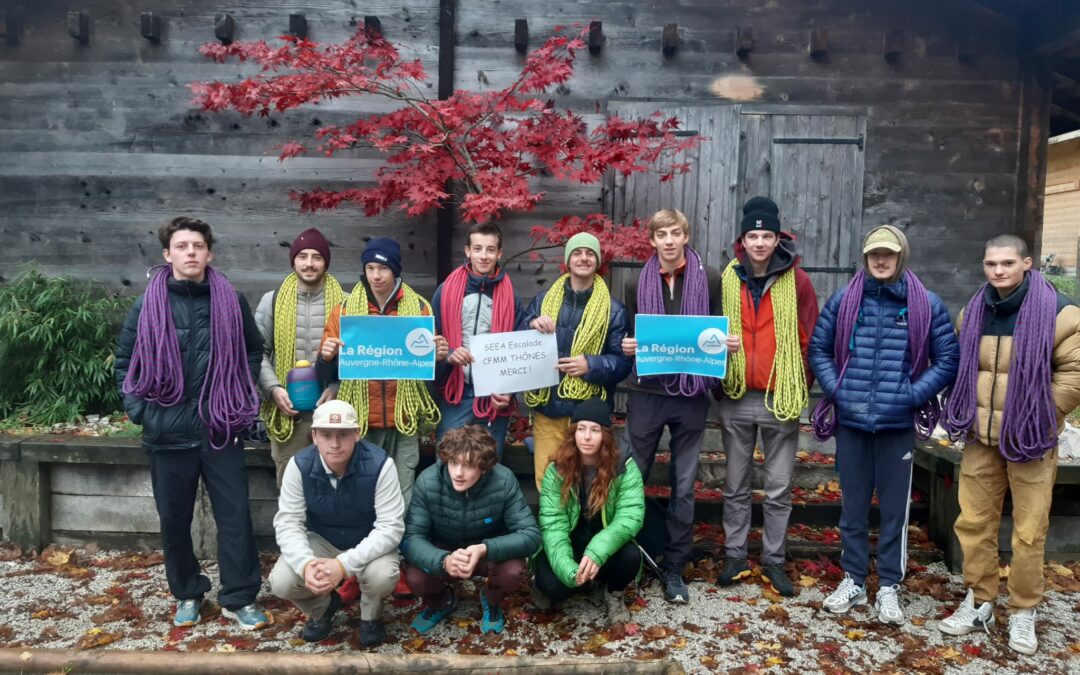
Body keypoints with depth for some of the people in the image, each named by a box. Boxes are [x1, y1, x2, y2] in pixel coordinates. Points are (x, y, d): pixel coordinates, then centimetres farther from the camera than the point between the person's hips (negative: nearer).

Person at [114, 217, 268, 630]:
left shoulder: (231, 302, 0)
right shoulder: (147, 306, -1)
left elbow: (253, 353, 11)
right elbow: (125, 362, 7)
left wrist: (241, 402, 3)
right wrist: (140, 411, -2)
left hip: (221, 429, 0)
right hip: (168, 433, 1)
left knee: (235, 515, 2)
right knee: (174, 520, 12)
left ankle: (240, 599, 15)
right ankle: (187, 595, 30)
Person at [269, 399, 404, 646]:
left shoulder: (379, 464, -28)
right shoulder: (299, 465, -20)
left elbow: (391, 527, -29)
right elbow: (287, 523, -18)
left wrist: (344, 564, -41)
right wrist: (305, 564, -39)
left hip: (369, 544, -2)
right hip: (320, 541, 3)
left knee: (382, 575, -34)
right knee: (281, 582, -22)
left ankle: (371, 616, 5)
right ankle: (322, 607, 14)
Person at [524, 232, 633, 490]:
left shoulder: (613, 309, 1)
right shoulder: (543, 300, 8)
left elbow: (623, 361, -2)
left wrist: (591, 365, -19)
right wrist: (533, 327, -12)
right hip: (547, 409, 2)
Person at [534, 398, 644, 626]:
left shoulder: (624, 466, -15)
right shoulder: (557, 469, -14)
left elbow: (630, 517, -24)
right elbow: (552, 524, -19)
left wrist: (597, 552, -41)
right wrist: (568, 569, -37)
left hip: (603, 543, 1)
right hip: (569, 544, -1)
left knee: (630, 557, -32)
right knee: (554, 585, -30)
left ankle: (615, 595, 3)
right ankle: (545, 587, 9)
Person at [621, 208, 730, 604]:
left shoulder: (710, 281, 2)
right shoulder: (638, 285, 6)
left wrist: (728, 344, -12)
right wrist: (627, 347, -9)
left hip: (691, 395, -1)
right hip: (647, 393, 1)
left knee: (683, 485, 7)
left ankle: (674, 567, 19)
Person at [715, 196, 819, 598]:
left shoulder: (796, 281, -2)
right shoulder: (727, 279, 3)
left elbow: (809, 339, 0)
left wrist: (802, 388, -3)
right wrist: (718, 381, 1)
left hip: (781, 399, -1)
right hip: (736, 399, 1)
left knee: (779, 488, 9)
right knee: (735, 486, 12)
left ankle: (773, 561, 23)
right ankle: (734, 556, 25)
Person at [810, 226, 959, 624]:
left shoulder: (927, 305, 0)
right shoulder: (842, 300, 3)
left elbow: (948, 360, 2)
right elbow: (819, 349, 8)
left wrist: (912, 394, -8)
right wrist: (836, 388, -4)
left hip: (899, 424, -1)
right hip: (851, 422, 1)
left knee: (895, 509, 8)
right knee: (853, 506, 12)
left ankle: (889, 587, 22)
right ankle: (853, 580, 26)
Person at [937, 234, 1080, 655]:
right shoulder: (973, 312, 8)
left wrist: (1038, 416, -10)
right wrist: (965, 412, 8)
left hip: (1030, 439, -4)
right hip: (980, 438, 4)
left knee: (1029, 531, 3)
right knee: (974, 522, 9)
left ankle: (1023, 612, 19)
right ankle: (979, 602, 23)